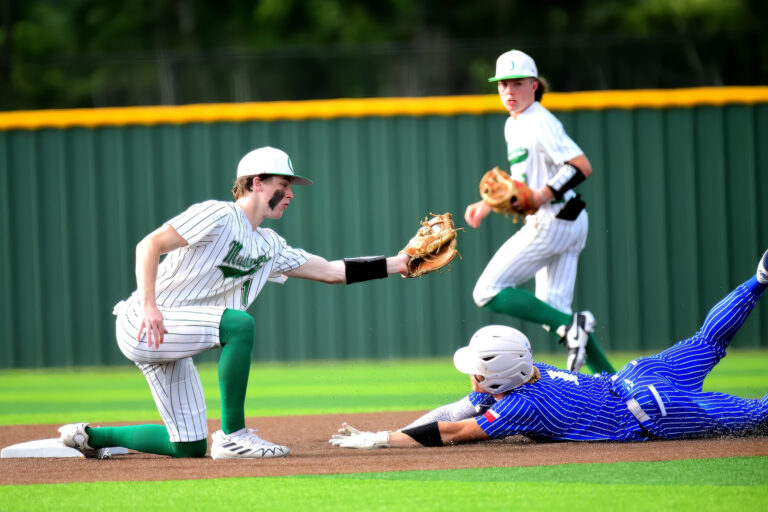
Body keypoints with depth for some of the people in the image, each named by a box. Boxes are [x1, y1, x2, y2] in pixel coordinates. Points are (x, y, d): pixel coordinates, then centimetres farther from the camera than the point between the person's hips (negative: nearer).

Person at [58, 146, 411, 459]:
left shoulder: (269, 246, 14)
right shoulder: (218, 217, -12)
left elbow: (331, 271, 15)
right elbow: (149, 245, -18)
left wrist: (395, 265, 7)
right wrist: (148, 305, -30)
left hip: (172, 346, 9)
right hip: (141, 326, -9)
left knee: (189, 447, 5)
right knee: (240, 324, -28)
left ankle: (92, 437, 22)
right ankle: (233, 435, -22)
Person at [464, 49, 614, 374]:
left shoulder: (541, 123, -14)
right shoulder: (513, 125, 15)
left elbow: (582, 167, -22)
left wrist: (540, 198, -28)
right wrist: (487, 205, 16)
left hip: (551, 223, -10)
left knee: (488, 293, -6)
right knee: (553, 311, 7)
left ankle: (571, 324, -13)